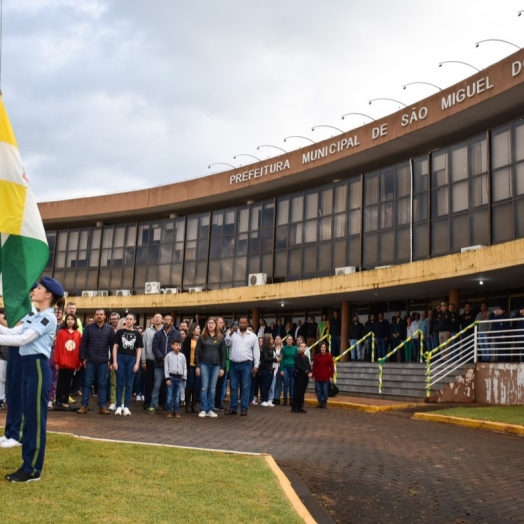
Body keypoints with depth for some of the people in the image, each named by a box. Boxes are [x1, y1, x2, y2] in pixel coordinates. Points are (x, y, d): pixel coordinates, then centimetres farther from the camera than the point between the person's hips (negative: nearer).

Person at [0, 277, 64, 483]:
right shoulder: (34, 317, 18)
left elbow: (23, 339, -19)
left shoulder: (48, 317, -11)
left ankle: (33, 469, 1)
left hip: (38, 367, -9)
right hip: (27, 367, 10)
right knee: (28, 417, 12)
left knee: (36, 418, -5)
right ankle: (27, 465, 20)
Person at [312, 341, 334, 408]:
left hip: (326, 377, -3)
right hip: (318, 376, 3)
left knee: (325, 390, 0)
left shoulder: (329, 356, -3)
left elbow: (332, 367, -3)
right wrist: (313, 375, 4)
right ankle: (320, 402, 14)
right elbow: (314, 366, 7)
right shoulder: (317, 356, 5)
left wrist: (331, 376, -7)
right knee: (318, 390, 5)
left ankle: (324, 402, 10)